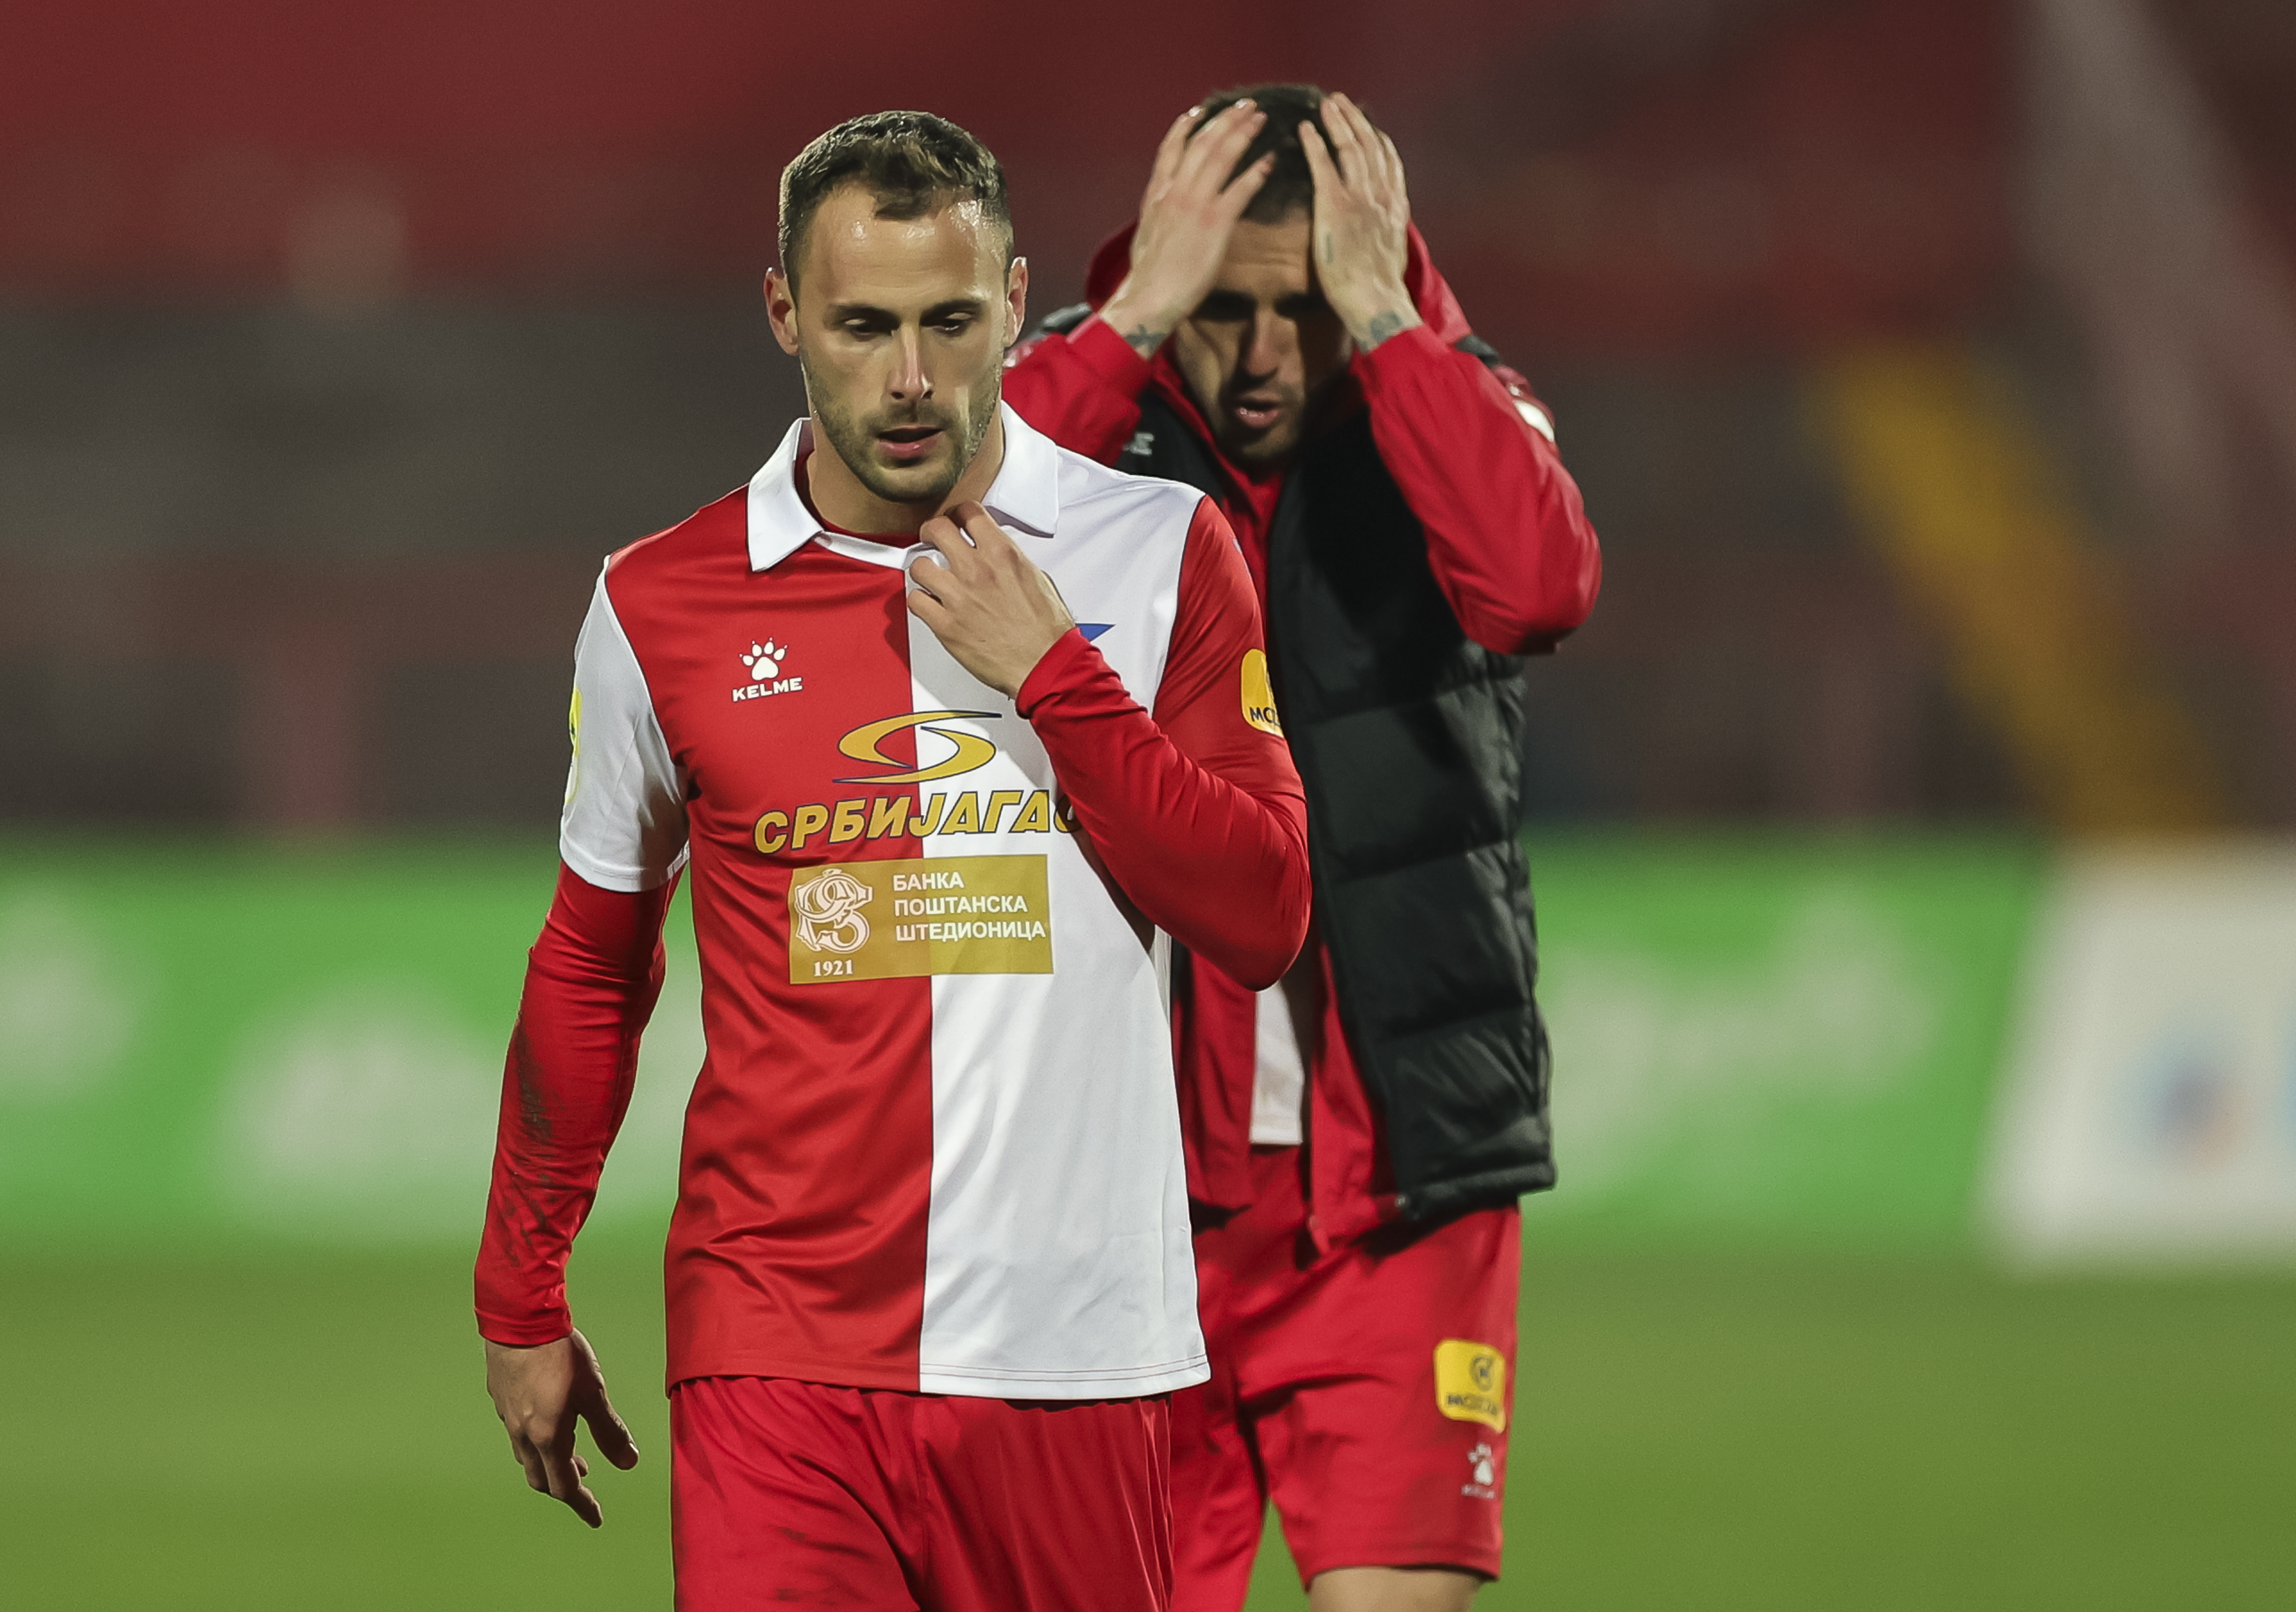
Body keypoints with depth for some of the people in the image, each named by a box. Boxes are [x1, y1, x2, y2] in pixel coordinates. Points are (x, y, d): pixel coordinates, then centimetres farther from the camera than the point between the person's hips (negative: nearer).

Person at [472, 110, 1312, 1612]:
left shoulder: (1163, 554, 3)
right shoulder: (662, 603, 5)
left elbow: (1264, 918, -2)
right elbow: (591, 966, 17)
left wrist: (1056, 681, -10)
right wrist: (522, 1304, 19)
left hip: (1075, 1359, 1)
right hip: (781, 1355, 0)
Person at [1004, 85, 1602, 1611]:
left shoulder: (1450, 413, 1)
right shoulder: (1085, 402, 0)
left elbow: (1537, 583, -22)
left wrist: (1379, 317, -20)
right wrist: (1138, 319, -22)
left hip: (1395, 1170, -1)